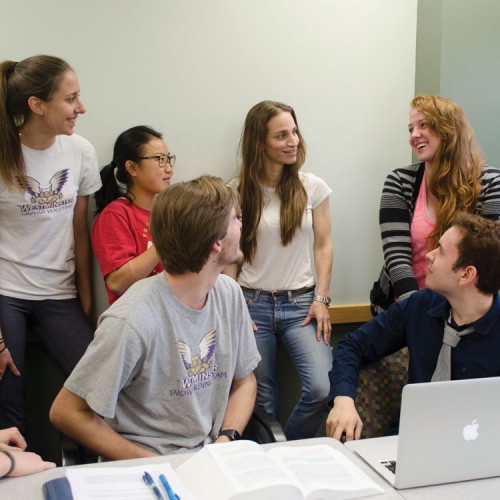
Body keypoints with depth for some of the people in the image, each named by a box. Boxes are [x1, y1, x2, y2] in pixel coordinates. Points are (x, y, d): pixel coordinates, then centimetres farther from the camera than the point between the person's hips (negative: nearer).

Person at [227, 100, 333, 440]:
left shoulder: (313, 187, 2)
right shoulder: (238, 191, 0)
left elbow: (323, 246, 6)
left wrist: (322, 299, -3)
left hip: (301, 303, 1)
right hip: (253, 303, 0)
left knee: (323, 388, -16)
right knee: (263, 401, 3)